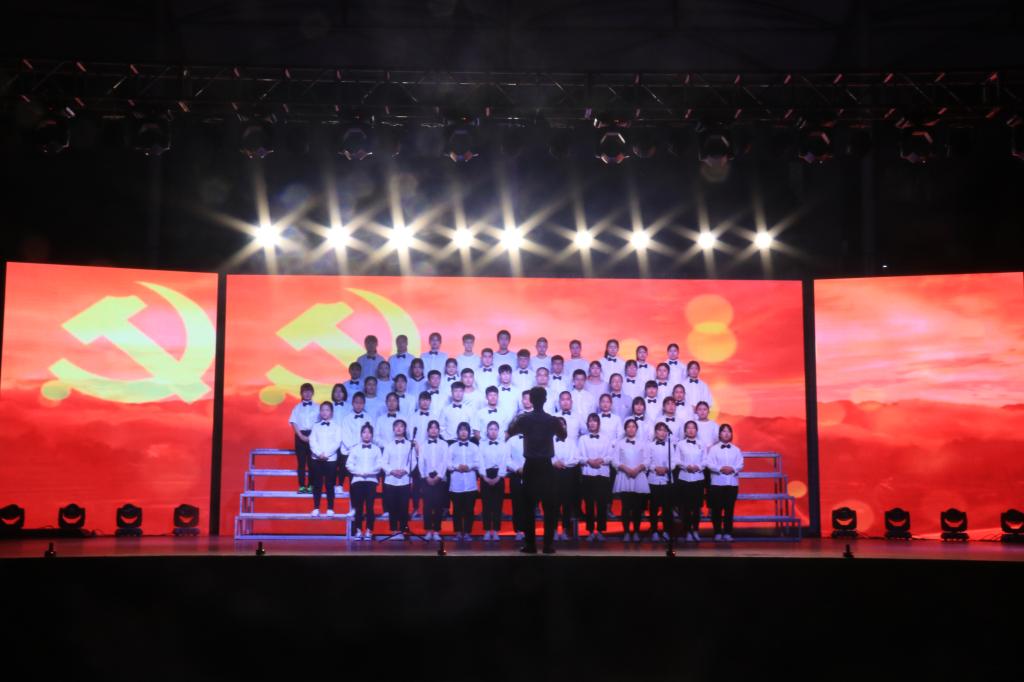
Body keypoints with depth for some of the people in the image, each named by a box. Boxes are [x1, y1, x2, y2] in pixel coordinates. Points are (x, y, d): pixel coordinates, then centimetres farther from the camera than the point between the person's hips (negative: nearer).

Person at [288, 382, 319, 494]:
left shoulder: (317, 407, 4)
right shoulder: (297, 408, 6)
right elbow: (293, 423, 2)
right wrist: (301, 436, -9)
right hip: (300, 436, 1)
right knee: (301, 461, 0)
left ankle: (311, 485, 4)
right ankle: (301, 486, 3)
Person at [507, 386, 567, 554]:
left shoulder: (524, 419, -4)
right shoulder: (552, 420, -5)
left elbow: (510, 431, 15)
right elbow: (563, 435, 14)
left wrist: (515, 420, 31)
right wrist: (561, 424, 31)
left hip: (530, 466, 0)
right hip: (546, 466, 0)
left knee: (528, 506, 5)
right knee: (549, 506, 6)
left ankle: (530, 544, 3)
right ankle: (548, 544, 2)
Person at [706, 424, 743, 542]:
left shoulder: (736, 449, 9)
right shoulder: (713, 448, 2)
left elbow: (740, 464, 3)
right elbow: (709, 463, -7)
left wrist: (733, 469, -17)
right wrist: (720, 469, -20)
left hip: (732, 482, 2)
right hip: (717, 482, -2)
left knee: (729, 509, 3)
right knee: (717, 509, 0)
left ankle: (727, 533, 9)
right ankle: (718, 533, 7)